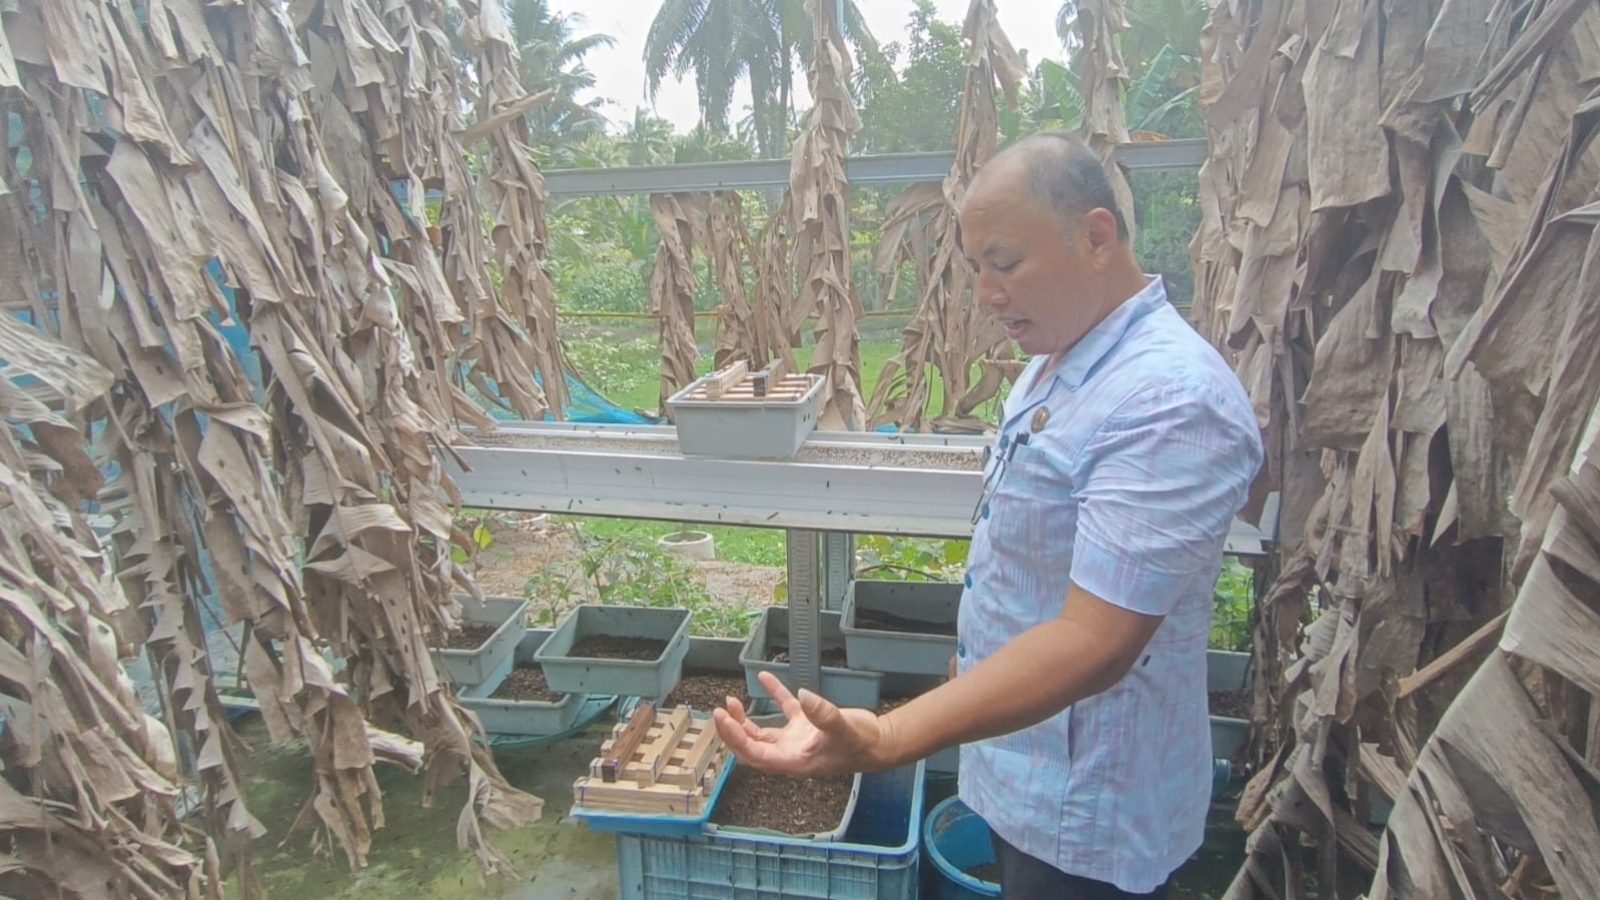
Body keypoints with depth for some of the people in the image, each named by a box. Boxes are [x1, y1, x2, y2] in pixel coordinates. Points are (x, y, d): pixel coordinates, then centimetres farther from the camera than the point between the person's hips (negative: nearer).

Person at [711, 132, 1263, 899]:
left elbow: (1092, 642, -34)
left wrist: (883, 742, -42)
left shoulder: (1170, 400, -28)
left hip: (1087, 808, -8)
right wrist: (974, 657, 16)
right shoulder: (1059, 358, 3)